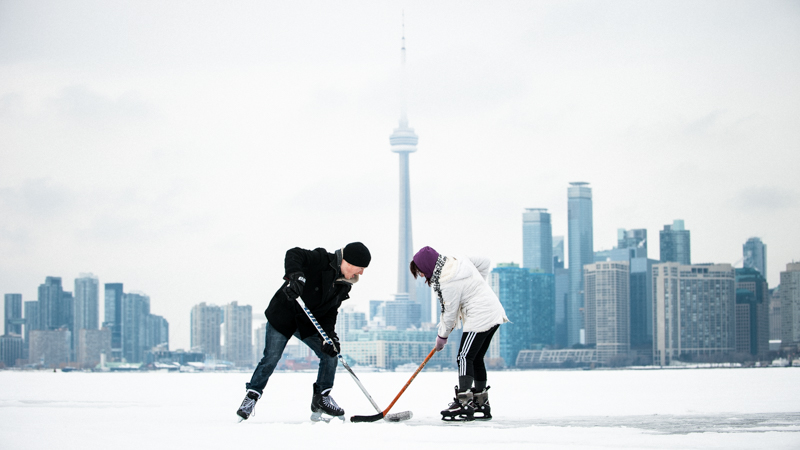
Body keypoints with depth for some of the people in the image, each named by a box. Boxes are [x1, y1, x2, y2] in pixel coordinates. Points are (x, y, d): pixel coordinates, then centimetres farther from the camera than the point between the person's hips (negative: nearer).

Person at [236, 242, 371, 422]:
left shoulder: (344, 286, 2)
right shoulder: (322, 260, -21)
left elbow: (330, 312, 2)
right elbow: (294, 254, -34)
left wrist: (329, 335, -15)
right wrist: (294, 275, -54)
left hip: (308, 325, 7)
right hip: (283, 316, -7)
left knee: (330, 354, -3)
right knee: (271, 359, -10)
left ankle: (321, 397, 11)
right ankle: (252, 395, 8)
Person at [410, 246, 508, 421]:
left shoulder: (448, 282, -21)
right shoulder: (457, 261, 6)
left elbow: (450, 313, -14)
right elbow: (484, 262, 18)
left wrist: (442, 336, 0)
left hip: (480, 317, -11)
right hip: (493, 313, 11)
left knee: (465, 357, -13)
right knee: (476, 359, 14)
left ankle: (463, 404, -20)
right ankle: (482, 405, 18)